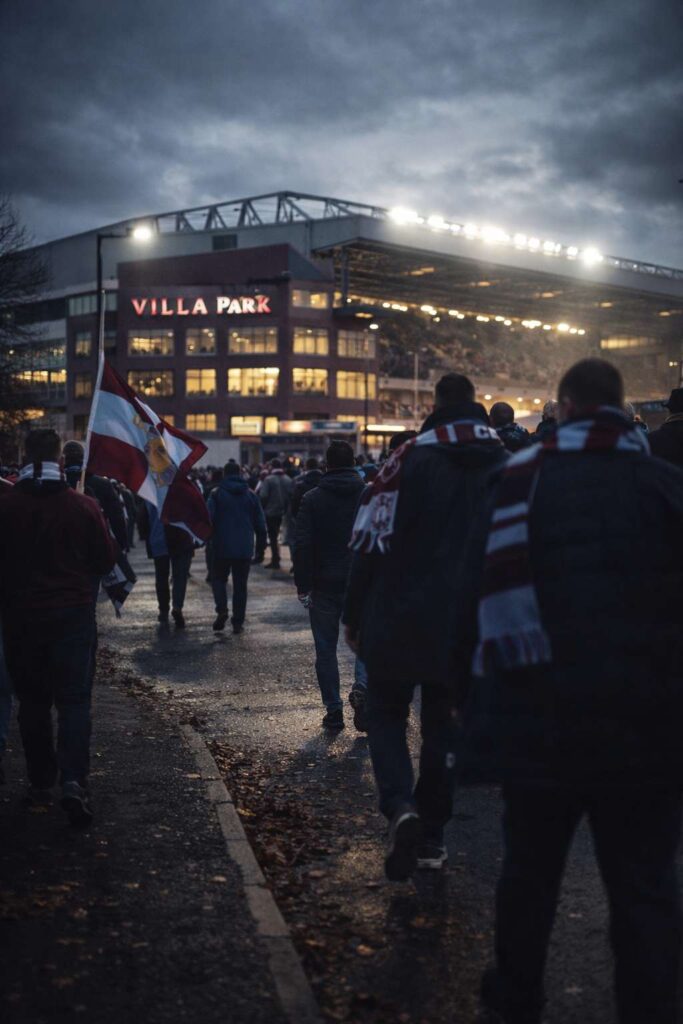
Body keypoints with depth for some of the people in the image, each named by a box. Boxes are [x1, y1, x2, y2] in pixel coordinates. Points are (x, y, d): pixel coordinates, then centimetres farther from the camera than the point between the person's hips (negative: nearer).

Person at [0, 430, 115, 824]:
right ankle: (74, 780, -13)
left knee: (33, 701, 14)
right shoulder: (84, 506, -8)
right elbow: (106, 560, 1)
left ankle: (41, 781, 20)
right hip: (74, 614, -1)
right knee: (74, 698, 2)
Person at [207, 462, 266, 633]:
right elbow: (260, 522, 7)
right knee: (240, 584, 8)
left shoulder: (217, 493, -3)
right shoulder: (250, 494, 6)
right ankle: (238, 622, 6)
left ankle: (222, 610, -9)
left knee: (218, 578, 13)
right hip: (245, 548, 2)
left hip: (222, 547, -2)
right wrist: (261, 542, 16)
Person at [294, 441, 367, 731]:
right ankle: (363, 686, -10)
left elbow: (303, 545, -8)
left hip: (324, 585, -1)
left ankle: (334, 710, 8)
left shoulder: (312, 499, -2)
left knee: (326, 649, 9)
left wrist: (302, 585, -4)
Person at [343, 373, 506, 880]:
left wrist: (354, 616, -1)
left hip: (400, 619, -3)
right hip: (469, 626, 3)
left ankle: (401, 806, -10)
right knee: (445, 723, 17)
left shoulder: (410, 460, -9)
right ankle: (432, 835, 22)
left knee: (386, 711, 13)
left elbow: (373, 544, -10)